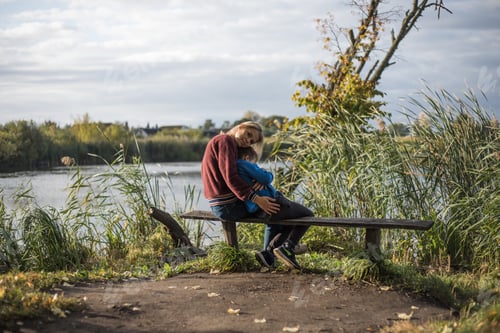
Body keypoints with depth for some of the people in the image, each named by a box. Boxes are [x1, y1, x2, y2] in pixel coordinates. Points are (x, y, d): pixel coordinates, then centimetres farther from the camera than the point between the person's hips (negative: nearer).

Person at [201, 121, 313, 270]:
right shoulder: (225, 141, -12)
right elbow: (231, 177, -24)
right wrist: (256, 199, -27)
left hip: (220, 206, 10)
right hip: (231, 205, -10)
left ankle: (268, 253, 21)